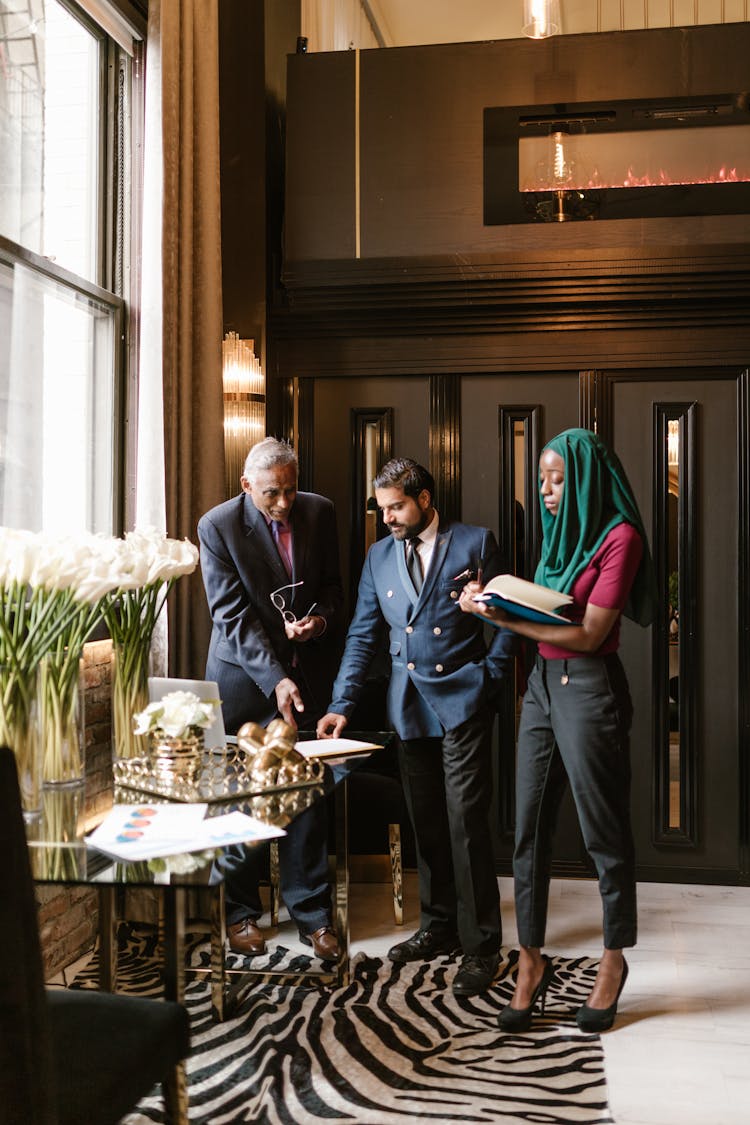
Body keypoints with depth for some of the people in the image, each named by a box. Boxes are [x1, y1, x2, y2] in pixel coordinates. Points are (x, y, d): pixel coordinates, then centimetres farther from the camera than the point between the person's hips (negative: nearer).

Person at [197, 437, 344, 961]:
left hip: (308, 670, 3)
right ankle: (240, 912, 20)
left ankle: (312, 913, 15)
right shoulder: (218, 526, -10)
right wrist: (275, 679, -22)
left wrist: (321, 618, -11)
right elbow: (233, 614, -14)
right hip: (245, 676, -2)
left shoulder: (320, 512, 0)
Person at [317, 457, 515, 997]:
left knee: (466, 821, -6)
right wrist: (342, 705, 2)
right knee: (426, 823, 12)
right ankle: (439, 926, 27)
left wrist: (489, 675, -5)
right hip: (409, 705, 5)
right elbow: (363, 634, 9)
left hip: (462, 700, -5)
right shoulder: (380, 556, 11)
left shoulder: (475, 543, -2)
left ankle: (480, 946, 3)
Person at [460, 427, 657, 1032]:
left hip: (588, 688, -8)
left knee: (604, 832, 6)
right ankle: (531, 961, 19)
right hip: (543, 684, 8)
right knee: (529, 830, 8)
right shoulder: (562, 531, 14)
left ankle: (613, 960, 23)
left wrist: (506, 618, -18)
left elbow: (589, 634, -17)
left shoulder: (619, 536, -12)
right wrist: (496, 598, -3)